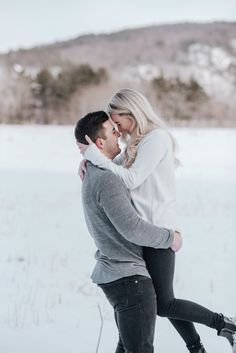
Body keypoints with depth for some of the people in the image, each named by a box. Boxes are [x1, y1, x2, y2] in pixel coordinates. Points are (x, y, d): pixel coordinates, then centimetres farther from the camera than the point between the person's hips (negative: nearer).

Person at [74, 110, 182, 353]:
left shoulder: (93, 176, 11)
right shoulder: (106, 180, -22)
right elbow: (132, 228, -26)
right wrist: (169, 238, -11)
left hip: (115, 274, 10)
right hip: (129, 277, -10)